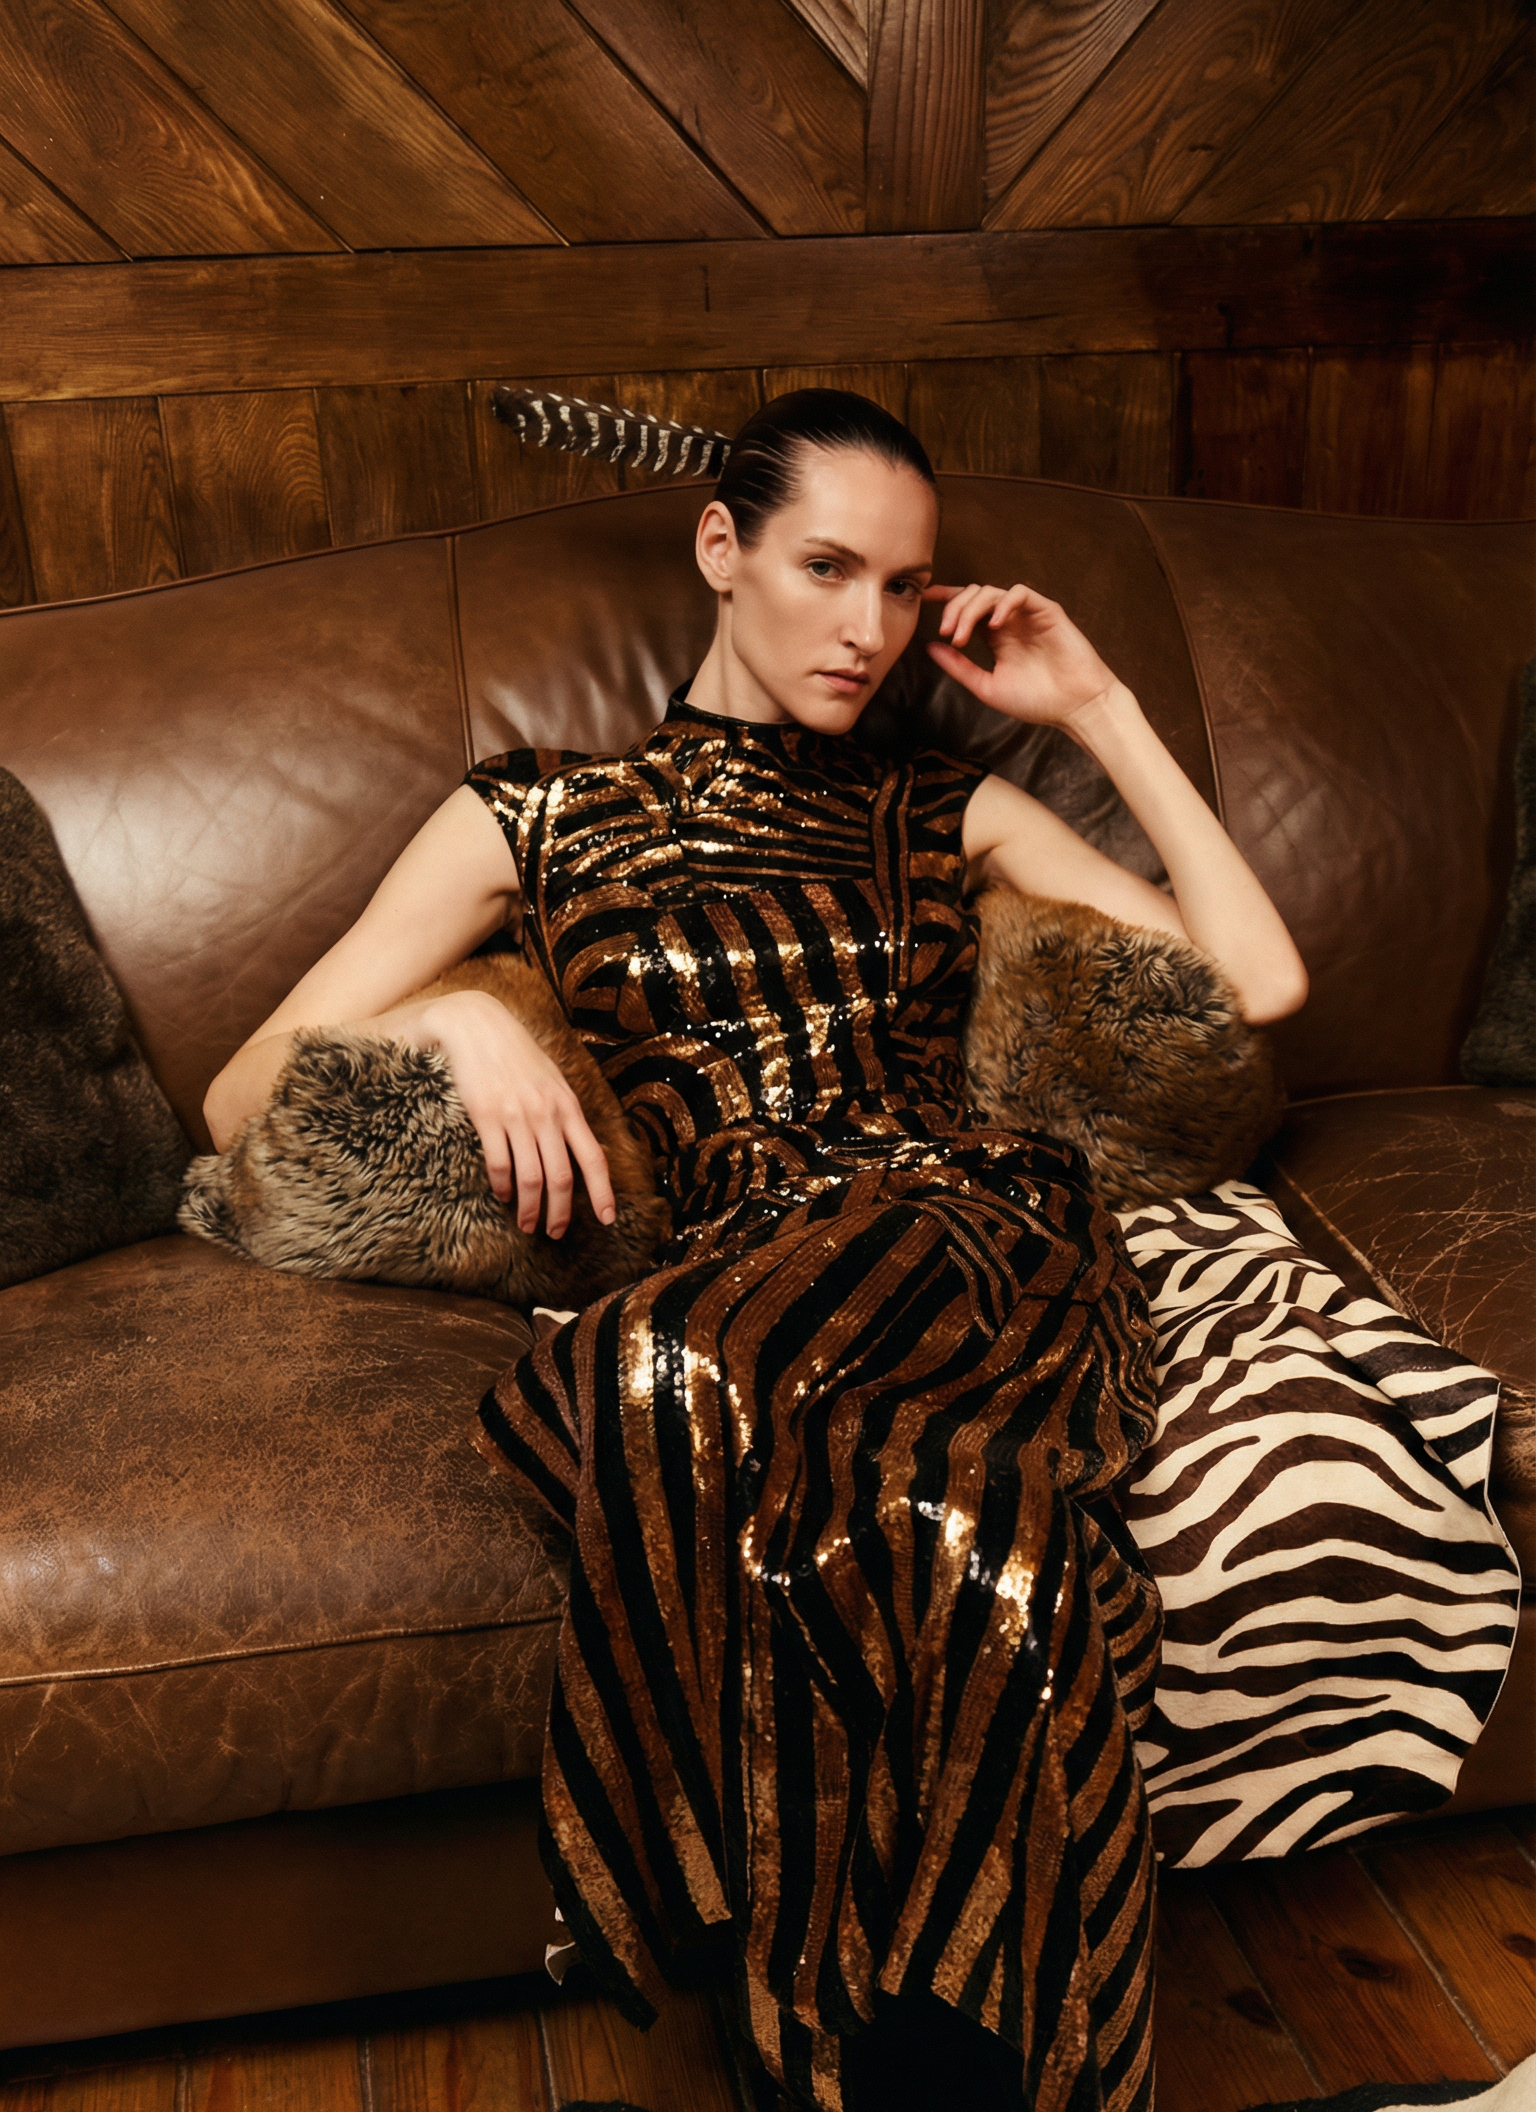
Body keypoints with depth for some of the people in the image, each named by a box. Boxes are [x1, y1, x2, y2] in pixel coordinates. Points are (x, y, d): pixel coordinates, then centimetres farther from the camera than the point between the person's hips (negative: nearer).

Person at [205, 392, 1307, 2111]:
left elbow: (1261, 980, 19)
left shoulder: (945, 813, 26)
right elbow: (242, 1102, 16)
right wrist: (448, 1021, -5)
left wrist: (1097, 707, 18)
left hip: (994, 1241, 1)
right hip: (744, 1274, 0)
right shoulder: (538, 814, 19)